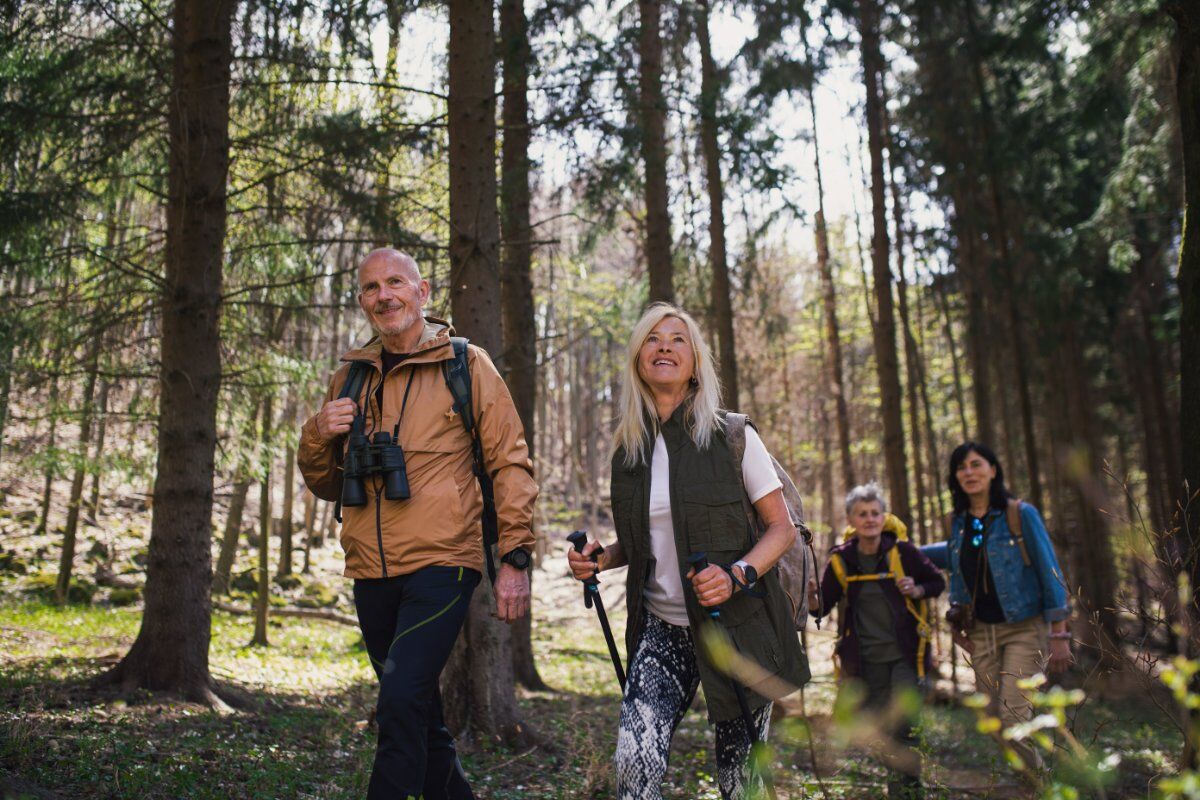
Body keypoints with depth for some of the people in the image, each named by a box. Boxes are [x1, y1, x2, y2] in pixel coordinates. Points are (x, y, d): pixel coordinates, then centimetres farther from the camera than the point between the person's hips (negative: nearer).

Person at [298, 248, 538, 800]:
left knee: (402, 704, -18)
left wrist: (515, 557, -9)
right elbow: (327, 486, 17)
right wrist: (318, 436, -4)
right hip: (372, 573, 5)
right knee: (420, 716, 15)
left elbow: (510, 464, -2)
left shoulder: (466, 365, 0)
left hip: (442, 565, -5)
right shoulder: (350, 377, 12)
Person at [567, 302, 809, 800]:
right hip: (662, 628, 3)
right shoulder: (628, 449, 5)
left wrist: (737, 574, -22)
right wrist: (600, 560, -2)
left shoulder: (733, 436, -6)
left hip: (738, 625, -2)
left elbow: (781, 528, -4)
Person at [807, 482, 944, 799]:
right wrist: (811, 595, -20)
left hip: (905, 653, -2)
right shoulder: (841, 560, -2)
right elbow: (821, 608, 2)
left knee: (903, 724, -15)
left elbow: (938, 582, 6)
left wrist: (916, 591, -15)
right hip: (867, 659, 3)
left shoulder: (902, 551, -8)